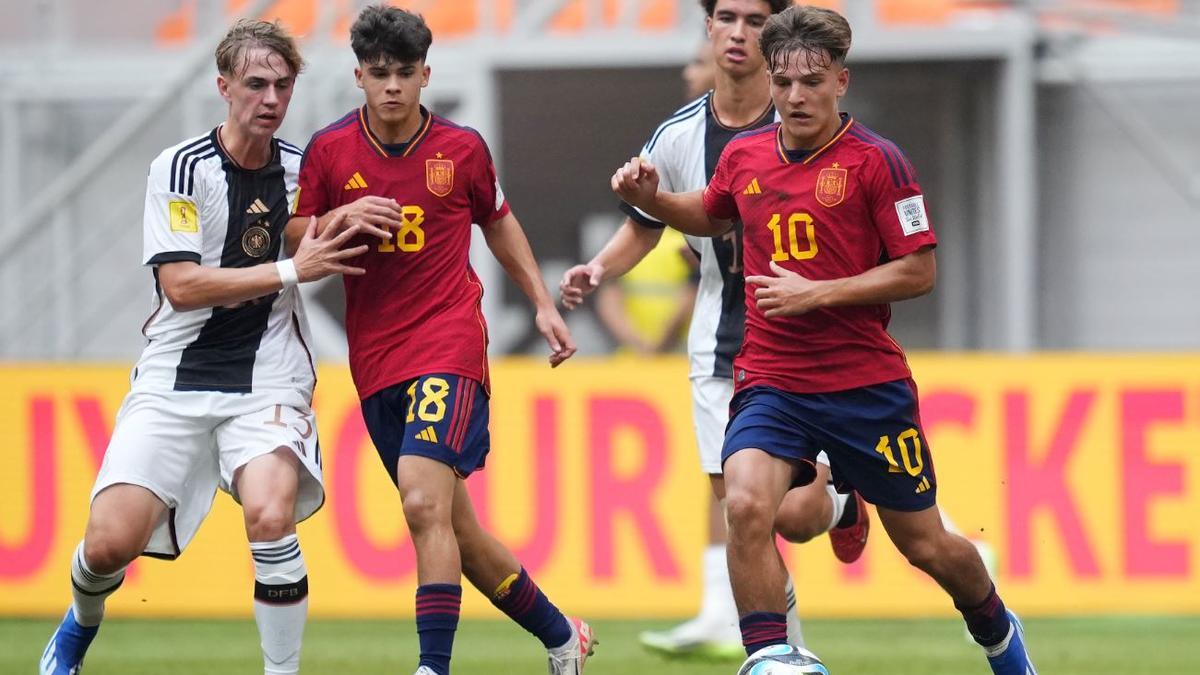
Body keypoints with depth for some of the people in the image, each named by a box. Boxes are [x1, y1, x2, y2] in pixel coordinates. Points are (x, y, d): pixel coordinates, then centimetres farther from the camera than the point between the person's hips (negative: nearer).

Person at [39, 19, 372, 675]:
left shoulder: (302, 168, 5)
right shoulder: (180, 169, -7)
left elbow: (326, 255, 25)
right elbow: (180, 285, -16)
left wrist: (353, 230, 3)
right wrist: (291, 271, -19)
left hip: (267, 380, 1)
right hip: (176, 378, -1)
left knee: (270, 517, -27)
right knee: (110, 542, -10)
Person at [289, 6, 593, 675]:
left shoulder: (462, 148, 0)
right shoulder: (329, 150, 1)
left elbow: (499, 222, 18)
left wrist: (544, 305, 15)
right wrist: (341, 220, -12)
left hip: (450, 346, -3)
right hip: (375, 361, 3)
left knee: (425, 503, -23)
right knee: (453, 525, 8)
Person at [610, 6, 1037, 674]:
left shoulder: (875, 160, -9)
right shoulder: (745, 156, 5)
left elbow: (919, 270, -11)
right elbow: (710, 215, 28)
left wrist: (817, 294, -18)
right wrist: (650, 197, 8)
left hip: (869, 385, -3)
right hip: (771, 384, 3)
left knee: (925, 543, 10)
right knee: (746, 504, -27)